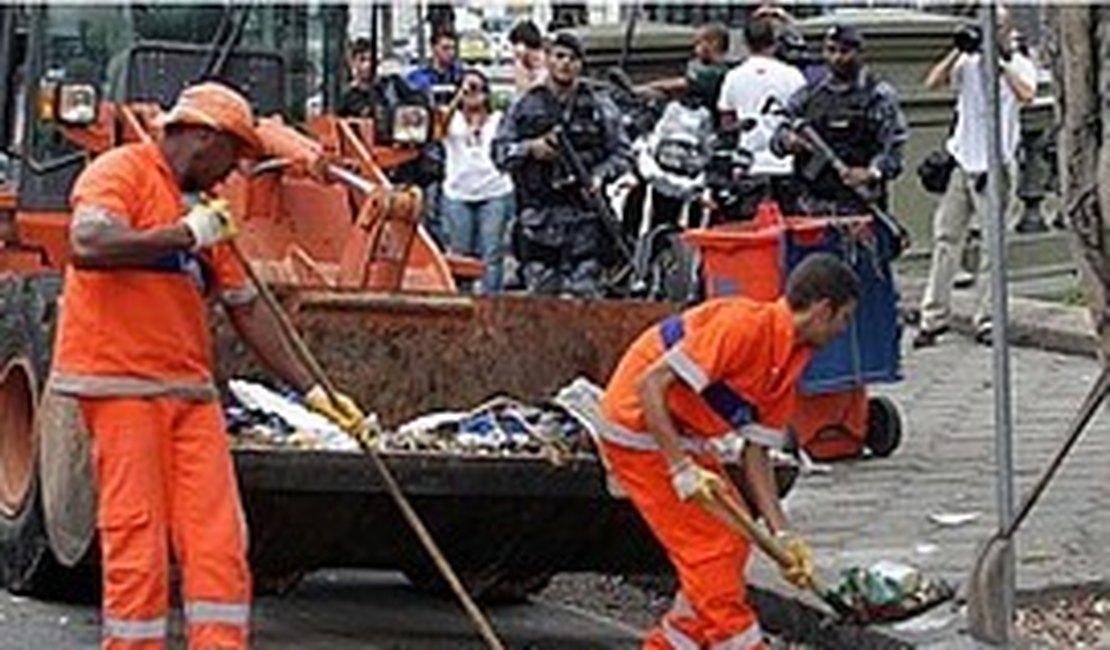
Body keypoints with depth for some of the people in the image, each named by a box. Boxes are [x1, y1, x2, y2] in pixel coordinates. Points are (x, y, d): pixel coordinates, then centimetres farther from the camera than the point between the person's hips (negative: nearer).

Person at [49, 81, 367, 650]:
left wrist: (309, 388, 16)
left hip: (190, 389, 8)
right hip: (119, 383, -8)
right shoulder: (120, 173, -4)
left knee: (218, 540, 1)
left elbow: (247, 309, 21)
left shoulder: (204, 210, 20)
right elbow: (89, 246, -23)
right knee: (136, 541, -7)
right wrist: (186, 235, -18)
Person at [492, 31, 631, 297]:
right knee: (541, 291, 0)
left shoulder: (599, 107, 10)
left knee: (582, 292, -8)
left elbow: (623, 154, 9)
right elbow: (499, 152, 10)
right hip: (537, 219, 1)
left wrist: (600, 175, -9)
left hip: (584, 217, -1)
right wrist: (529, 148, -9)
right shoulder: (525, 107, 12)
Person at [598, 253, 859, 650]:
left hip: (682, 437, 10)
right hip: (640, 428, -9)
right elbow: (650, 384, -28)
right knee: (710, 549, -8)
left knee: (733, 540, 12)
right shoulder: (746, 325, -24)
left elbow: (755, 452, 7)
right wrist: (681, 468, -30)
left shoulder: (790, 360, 4)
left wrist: (783, 535, 0)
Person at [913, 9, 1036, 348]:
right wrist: (960, 50, -11)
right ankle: (933, 317, 7)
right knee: (945, 238, 3)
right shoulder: (968, 62, 8)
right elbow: (933, 82, -4)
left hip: (997, 166, -3)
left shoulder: (1019, 65, 1)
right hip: (962, 163, 3)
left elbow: (1026, 94, -19)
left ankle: (986, 320, 5)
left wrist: (1002, 60, -21)